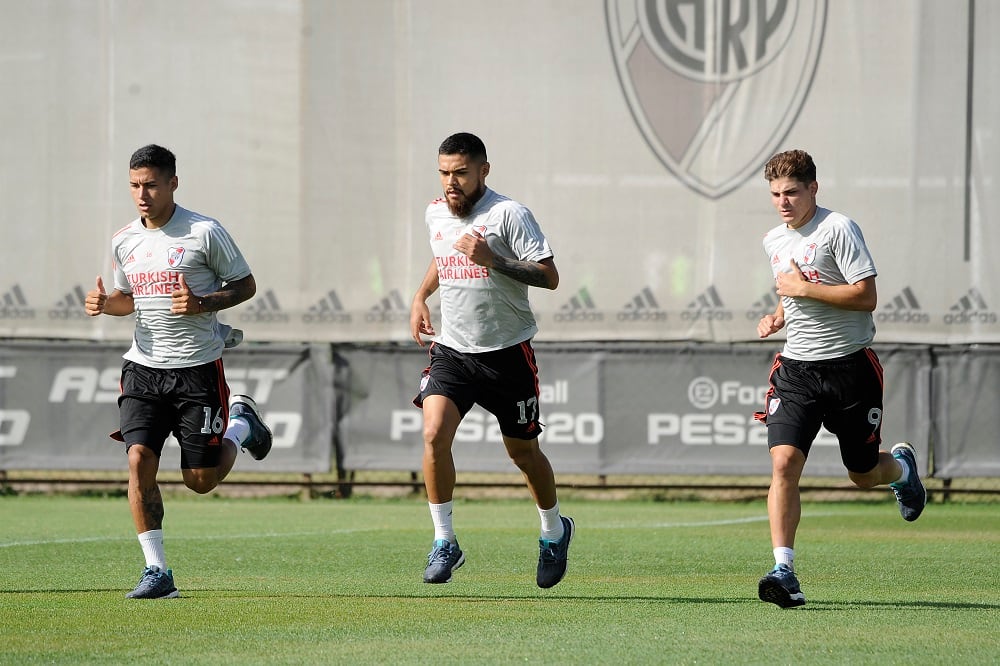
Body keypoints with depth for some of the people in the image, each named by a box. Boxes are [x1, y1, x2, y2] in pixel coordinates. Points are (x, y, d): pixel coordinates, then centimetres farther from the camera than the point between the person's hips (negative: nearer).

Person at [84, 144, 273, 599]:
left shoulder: (204, 232, -8)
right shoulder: (124, 241, 7)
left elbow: (245, 285, -1)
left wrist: (203, 304, -19)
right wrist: (104, 303, -1)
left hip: (198, 368, -4)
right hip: (144, 368, 4)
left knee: (201, 480, 2)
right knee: (139, 459, -15)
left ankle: (241, 423, 34)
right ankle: (156, 573, -9)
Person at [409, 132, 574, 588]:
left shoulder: (508, 215, -13)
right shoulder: (436, 214, 6)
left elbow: (549, 277, -17)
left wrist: (493, 260, -27)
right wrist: (420, 297, 14)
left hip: (507, 352, -4)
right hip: (451, 349, 4)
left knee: (522, 451, 9)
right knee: (434, 435, -19)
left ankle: (554, 530, 35)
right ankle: (444, 542, -9)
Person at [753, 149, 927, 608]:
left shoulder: (838, 229, -12)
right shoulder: (773, 241, 10)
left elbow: (865, 296, -19)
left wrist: (802, 288, -18)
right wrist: (778, 317, 8)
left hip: (850, 366, -4)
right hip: (796, 368, 4)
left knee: (863, 475, 9)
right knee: (784, 462, -17)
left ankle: (901, 466, 46)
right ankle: (784, 572, -20)